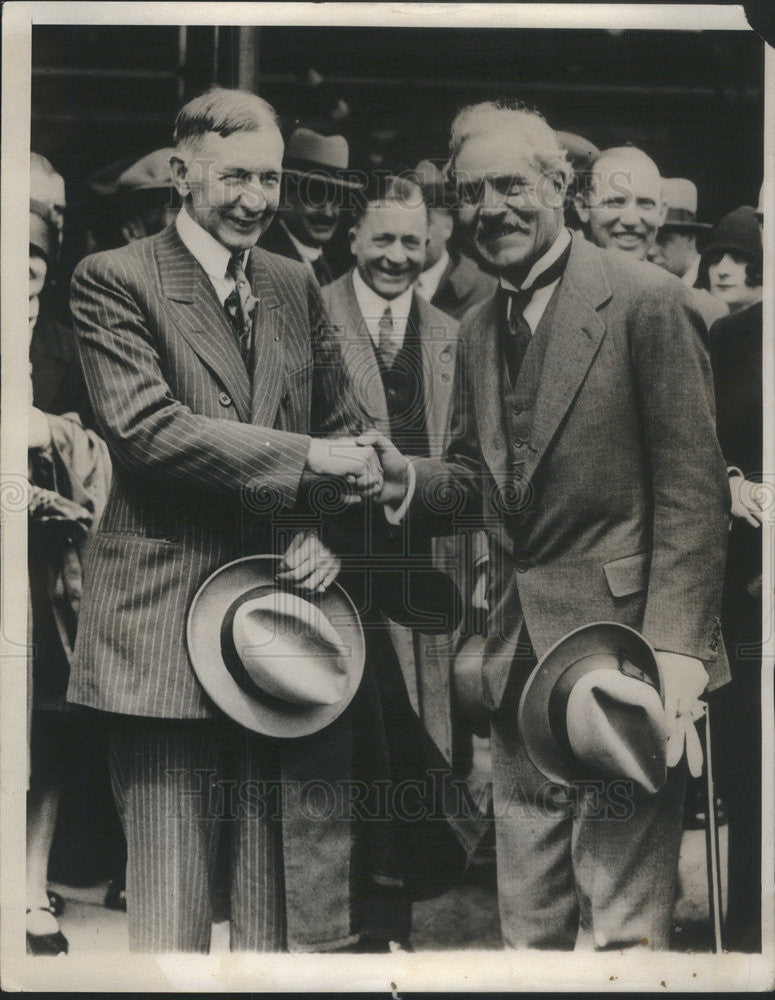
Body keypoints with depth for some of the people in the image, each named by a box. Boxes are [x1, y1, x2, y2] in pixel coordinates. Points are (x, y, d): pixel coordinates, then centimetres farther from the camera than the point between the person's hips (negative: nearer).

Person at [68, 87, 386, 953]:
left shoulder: (297, 287, 16)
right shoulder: (113, 281, -2)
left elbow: (343, 429, 18)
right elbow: (144, 427, -15)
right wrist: (304, 457, -18)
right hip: (167, 623, -5)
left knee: (288, 887, 12)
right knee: (170, 904, 4)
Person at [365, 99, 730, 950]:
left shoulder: (645, 300, -7)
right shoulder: (478, 330, 14)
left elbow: (692, 488, -11)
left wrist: (677, 646, -17)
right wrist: (407, 480, -4)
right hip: (521, 655, 7)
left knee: (620, 920, -1)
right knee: (528, 916, 15)